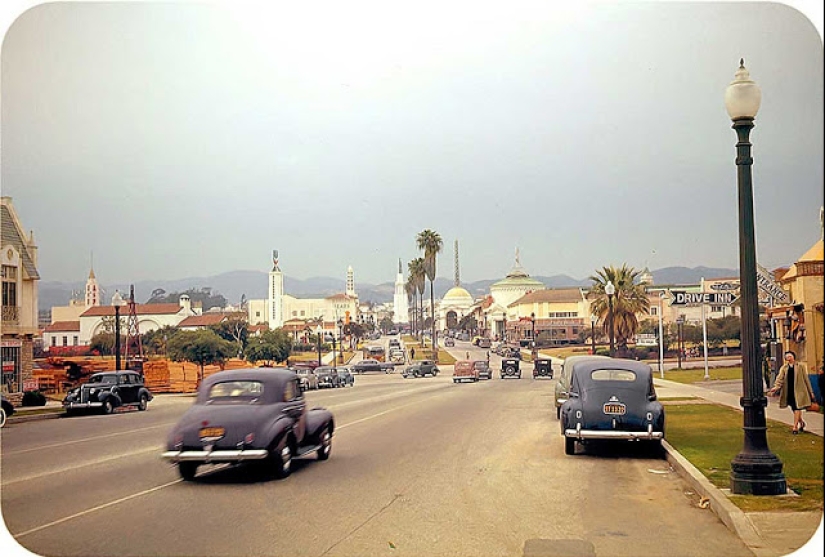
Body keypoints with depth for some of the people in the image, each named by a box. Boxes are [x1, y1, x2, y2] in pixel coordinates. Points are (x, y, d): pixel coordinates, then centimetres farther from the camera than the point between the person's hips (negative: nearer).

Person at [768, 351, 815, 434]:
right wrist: (776, 387, -22)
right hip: (789, 391, 4)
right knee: (794, 408, 11)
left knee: (797, 408, -10)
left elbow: (806, 378, 4)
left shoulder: (800, 366, 3)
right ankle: (801, 422, 35)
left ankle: (795, 427, -9)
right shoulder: (784, 368, 9)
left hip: (798, 390, -4)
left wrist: (810, 391, 5)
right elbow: (780, 378, -3)